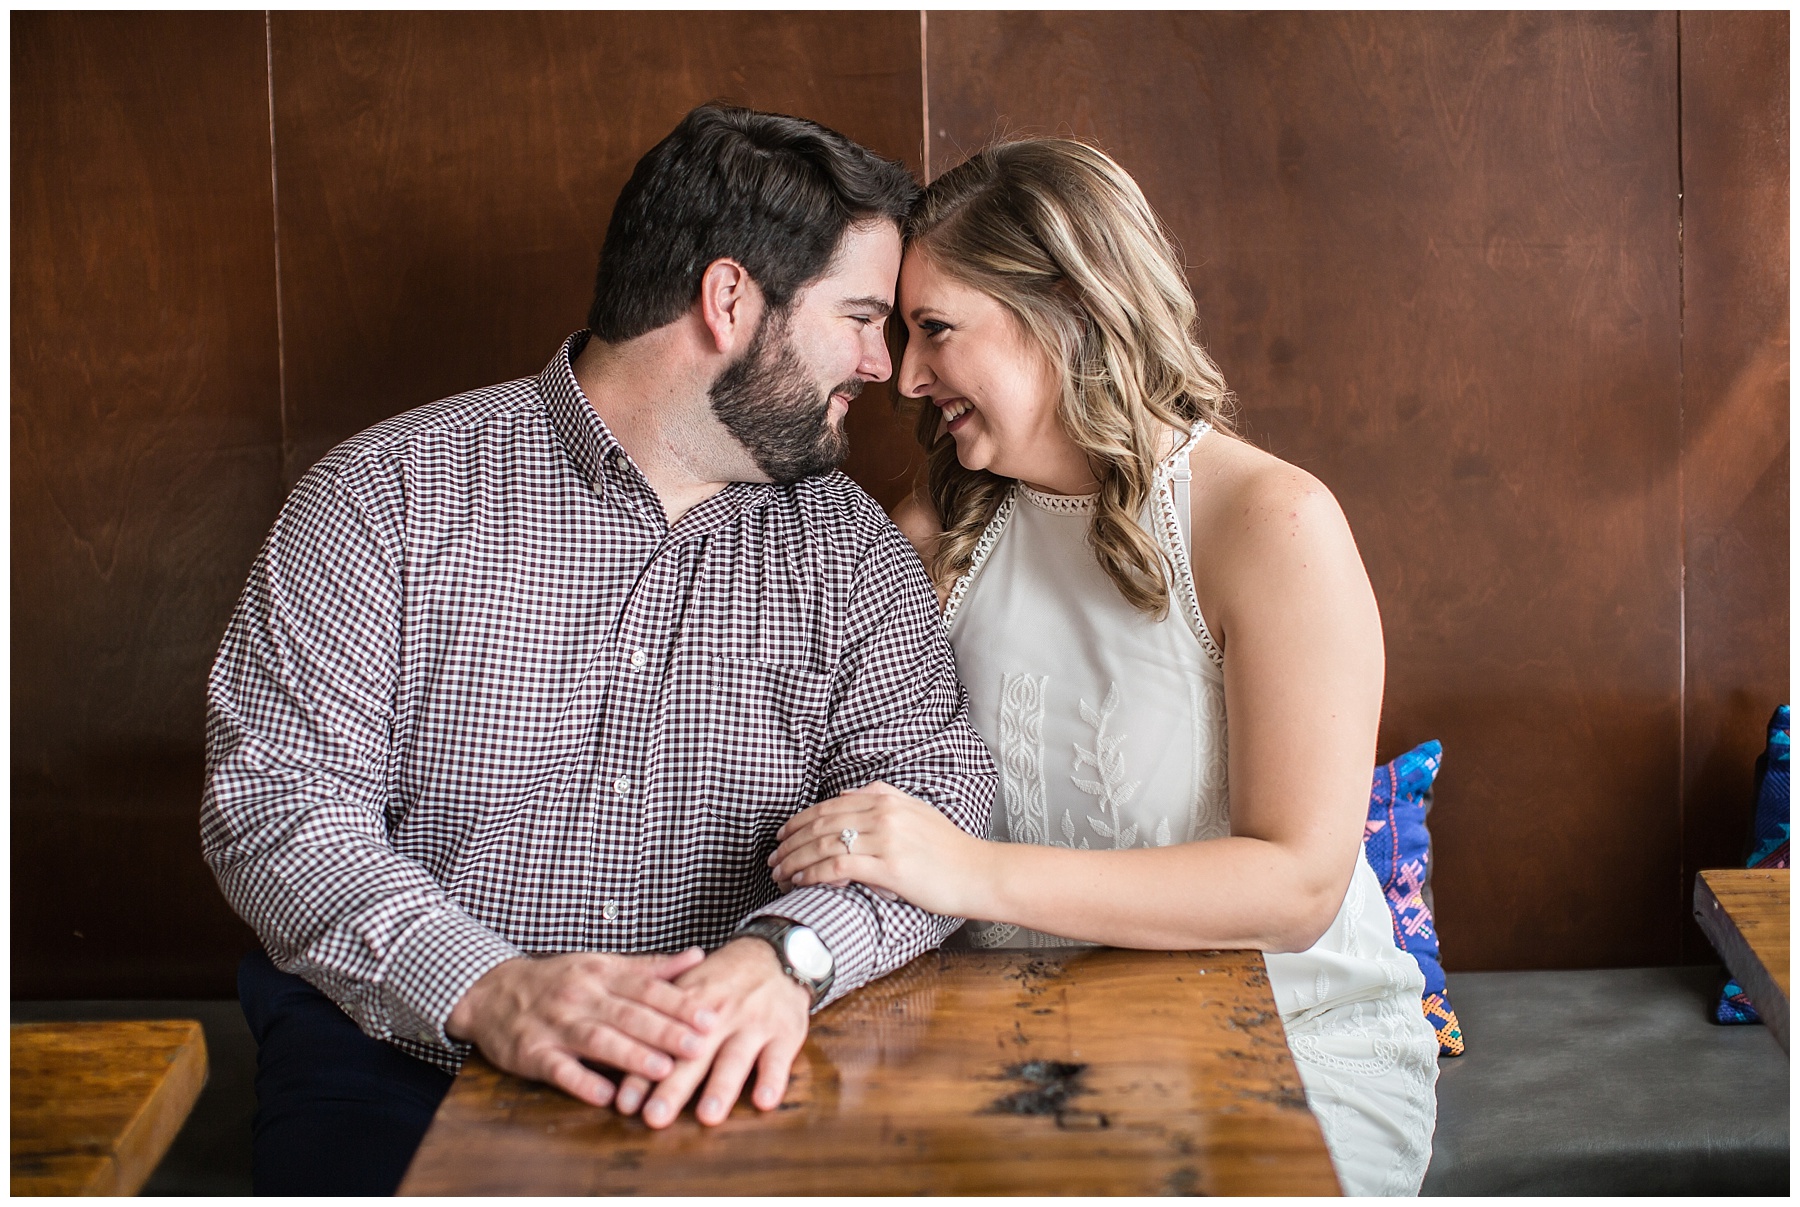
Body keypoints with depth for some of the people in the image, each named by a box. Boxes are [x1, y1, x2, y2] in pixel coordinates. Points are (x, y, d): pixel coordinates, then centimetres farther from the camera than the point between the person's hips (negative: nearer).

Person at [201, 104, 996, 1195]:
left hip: (732, 1073, 2)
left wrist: (785, 954, -24)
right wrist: (484, 985, -24)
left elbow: (931, 785, -2)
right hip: (400, 1055, -2)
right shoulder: (389, 495, -1)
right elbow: (276, 794, -7)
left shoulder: (849, 545, 9)